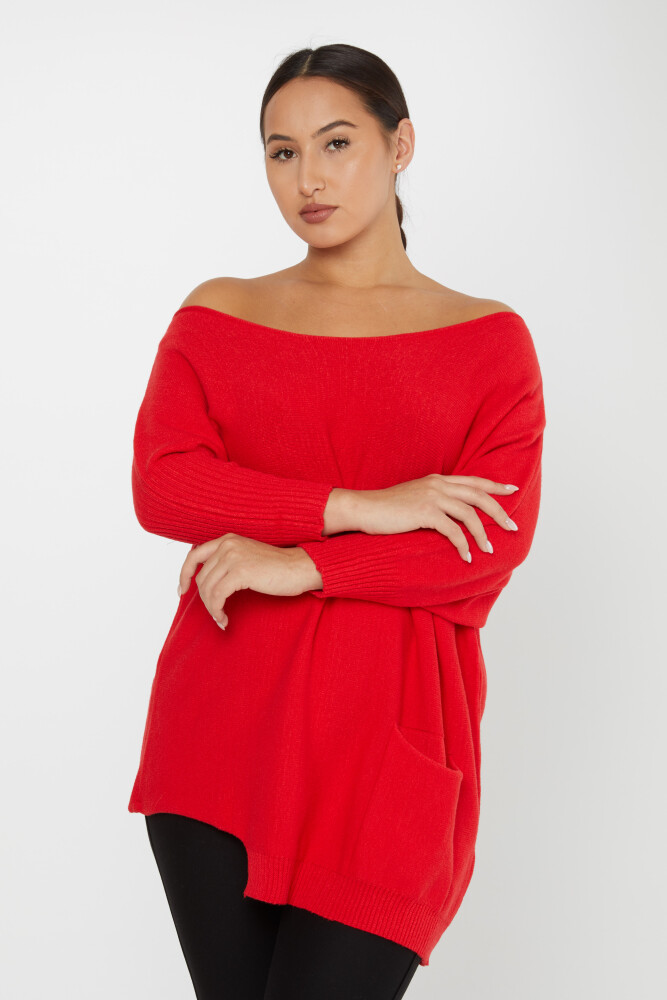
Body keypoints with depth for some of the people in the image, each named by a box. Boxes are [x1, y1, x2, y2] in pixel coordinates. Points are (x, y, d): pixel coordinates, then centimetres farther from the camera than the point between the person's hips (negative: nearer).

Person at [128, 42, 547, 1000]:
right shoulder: (217, 314, 10)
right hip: (221, 723, 2)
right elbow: (159, 484, -4)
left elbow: (494, 543, -7)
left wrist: (298, 563, -14)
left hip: (387, 740, -2)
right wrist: (355, 508, -13)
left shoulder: (487, 339, 5)